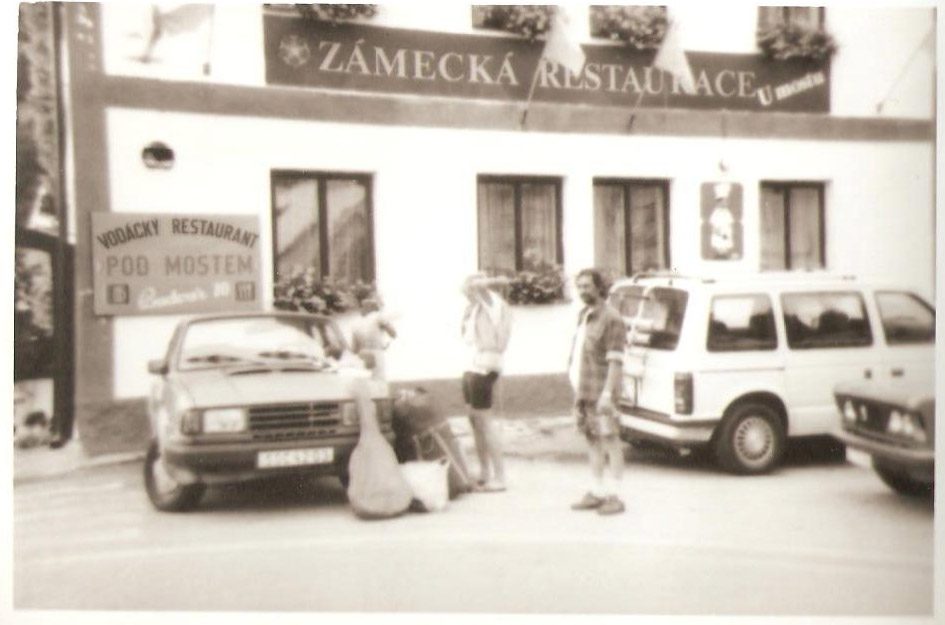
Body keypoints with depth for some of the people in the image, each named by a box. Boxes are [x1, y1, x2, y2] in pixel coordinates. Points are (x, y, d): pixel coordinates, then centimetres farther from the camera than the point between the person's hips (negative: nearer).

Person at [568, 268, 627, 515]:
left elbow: (615, 360, -17)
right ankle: (597, 491, 22)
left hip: (599, 392, -9)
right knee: (592, 440, 13)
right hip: (582, 389, 9)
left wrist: (607, 393, -23)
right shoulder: (584, 314, 16)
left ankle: (613, 496, -2)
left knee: (608, 440, -5)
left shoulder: (610, 318, -12)